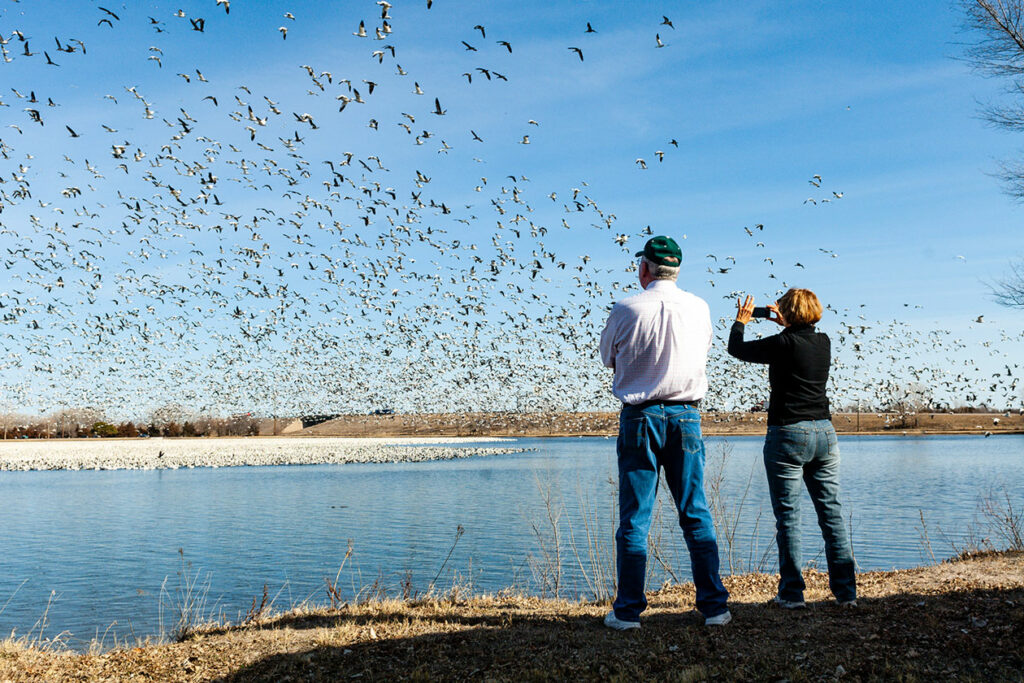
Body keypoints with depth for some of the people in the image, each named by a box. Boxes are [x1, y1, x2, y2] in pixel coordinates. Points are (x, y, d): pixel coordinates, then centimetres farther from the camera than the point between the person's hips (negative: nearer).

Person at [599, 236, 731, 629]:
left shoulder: (626, 310, -7)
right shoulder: (699, 309, 2)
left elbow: (608, 359, 6)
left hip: (639, 418, -2)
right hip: (686, 417, 3)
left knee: (634, 519, 3)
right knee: (696, 515, 10)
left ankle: (628, 610, 7)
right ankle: (714, 606, 13)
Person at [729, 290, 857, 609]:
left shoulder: (782, 344, -12)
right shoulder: (824, 342, 6)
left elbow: (736, 348, 0)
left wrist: (740, 321, 18)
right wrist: (785, 325, 38)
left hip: (788, 433, -6)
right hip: (824, 431, 6)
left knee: (788, 516, 0)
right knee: (832, 513, 9)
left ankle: (792, 593, 3)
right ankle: (846, 591, 12)